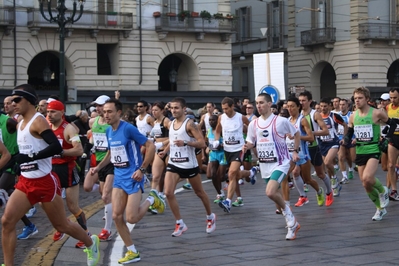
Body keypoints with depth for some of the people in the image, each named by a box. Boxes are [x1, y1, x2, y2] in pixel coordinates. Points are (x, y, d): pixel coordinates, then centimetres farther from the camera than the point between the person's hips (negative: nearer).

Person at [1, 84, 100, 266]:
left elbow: (56, 147, -27)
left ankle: (91, 243, 35)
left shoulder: (38, 121, -16)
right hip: (25, 182, 8)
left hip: (44, 182, -7)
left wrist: (30, 157, -28)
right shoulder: (20, 123, 11)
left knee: (61, 225, 8)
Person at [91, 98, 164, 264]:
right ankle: (132, 252, 11)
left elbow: (150, 146, -15)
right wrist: (98, 167, 8)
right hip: (118, 176, 7)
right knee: (116, 216, -1)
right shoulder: (108, 131, 5)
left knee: (132, 218, -10)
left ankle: (151, 200, 20)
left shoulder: (128, 128, -17)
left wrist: (142, 169, -18)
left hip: (132, 176, -7)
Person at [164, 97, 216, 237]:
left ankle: (210, 217, 36)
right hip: (173, 164, 5)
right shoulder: (170, 124, 7)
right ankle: (180, 224, 0)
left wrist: (185, 143, -31)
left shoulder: (189, 124, -13)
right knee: (168, 193, -11)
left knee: (199, 192, 12)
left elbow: (202, 143, -19)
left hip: (189, 165, -5)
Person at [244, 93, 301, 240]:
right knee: (275, 194, 13)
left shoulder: (281, 121, -10)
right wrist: (246, 147, -10)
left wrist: (295, 151, -1)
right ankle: (292, 224, 28)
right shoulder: (253, 124, 2)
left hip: (280, 163, -6)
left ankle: (290, 219, -3)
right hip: (264, 164, 6)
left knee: (270, 192, -25)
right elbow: (250, 142, 12)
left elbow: (296, 134, 5)